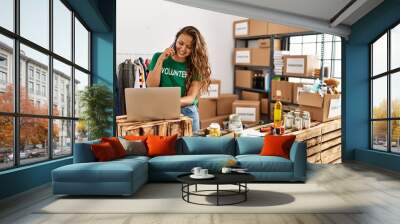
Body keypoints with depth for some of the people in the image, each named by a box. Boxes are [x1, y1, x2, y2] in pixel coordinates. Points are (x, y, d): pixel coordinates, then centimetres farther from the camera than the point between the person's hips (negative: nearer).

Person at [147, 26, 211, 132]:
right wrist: (160, 60, -11)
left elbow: (191, 98, -8)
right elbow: (151, 88, -5)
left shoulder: (196, 66, 0)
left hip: (187, 113, 0)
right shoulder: (159, 57, 3)